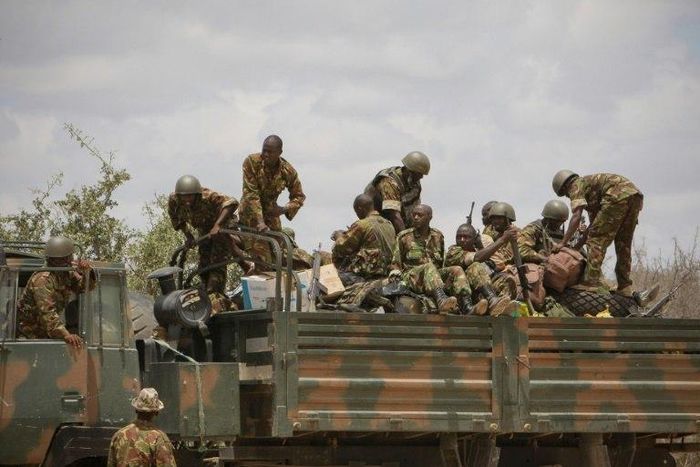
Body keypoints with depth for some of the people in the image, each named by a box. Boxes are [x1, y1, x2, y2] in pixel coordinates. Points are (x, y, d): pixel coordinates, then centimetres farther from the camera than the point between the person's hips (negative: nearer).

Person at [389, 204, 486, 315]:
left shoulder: (438, 236, 17)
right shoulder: (403, 237, 8)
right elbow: (395, 263, 9)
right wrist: (395, 278, -6)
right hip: (411, 276, -4)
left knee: (457, 270, -22)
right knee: (429, 267, -36)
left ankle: (467, 308, -44)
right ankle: (442, 301, -64)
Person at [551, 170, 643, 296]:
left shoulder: (576, 186, 9)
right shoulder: (589, 183, 36)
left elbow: (576, 217, -6)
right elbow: (594, 221, 37)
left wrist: (563, 242, -5)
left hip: (618, 196, -9)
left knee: (597, 239, -4)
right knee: (623, 244, 17)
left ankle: (591, 282, -12)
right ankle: (625, 287, 17)